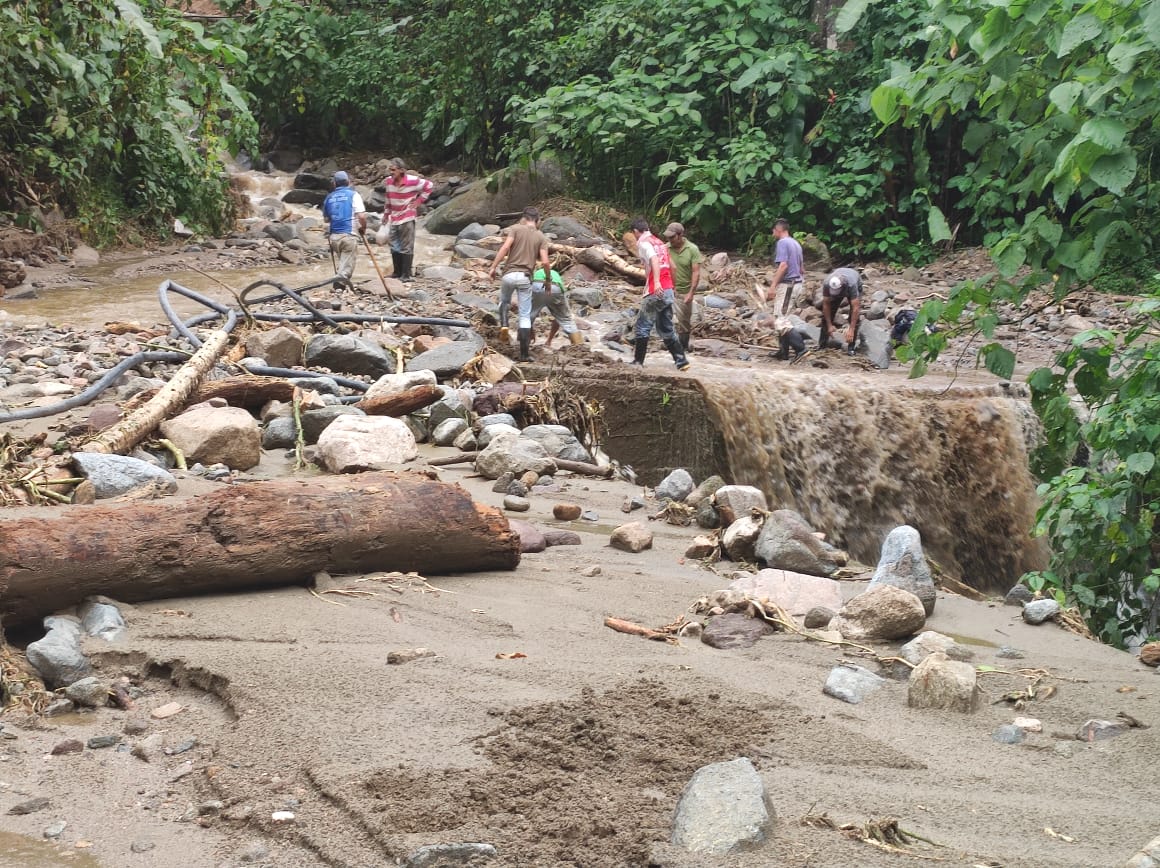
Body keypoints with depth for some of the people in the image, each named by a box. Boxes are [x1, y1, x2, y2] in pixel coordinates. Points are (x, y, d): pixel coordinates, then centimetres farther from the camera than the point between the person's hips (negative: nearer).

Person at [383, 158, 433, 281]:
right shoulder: (388, 181, 1)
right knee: (394, 247, 11)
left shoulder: (412, 181, -15)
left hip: (407, 219, -6)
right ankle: (397, 273, 23)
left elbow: (429, 186, -3)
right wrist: (387, 213, 19)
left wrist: (419, 201, -4)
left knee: (406, 248, -2)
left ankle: (407, 274, 4)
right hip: (394, 219, 6)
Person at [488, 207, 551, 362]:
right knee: (525, 316, 4)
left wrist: (493, 267, -9)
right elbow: (545, 262, -3)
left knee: (504, 302, 30)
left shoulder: (516, 229, 3)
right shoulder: (541, 237, 7)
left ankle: (504, 325, 4)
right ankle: (523, 354, 1)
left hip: (509, 273, 0)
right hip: (525, 277, 0)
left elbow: (505, 247, -11)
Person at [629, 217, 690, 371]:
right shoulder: (659, 242, 19)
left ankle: (638, 361, 3)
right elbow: (672, 266, 21)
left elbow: (654, 260, -24)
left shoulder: (643, 243, -6)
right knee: (666, 328, 13)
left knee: (643, 326, 1)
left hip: (655, 292, -8)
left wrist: (656, 282, -37)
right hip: (668, 291, 8)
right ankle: (681, 360, 9)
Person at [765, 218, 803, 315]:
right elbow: (801, 269, 21)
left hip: (786, 284, -9)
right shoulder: (796, 243, 17)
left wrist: (772, 287, -23)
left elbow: (783, 265, -21)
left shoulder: (782, 242, -10)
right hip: (797, 282, 9)